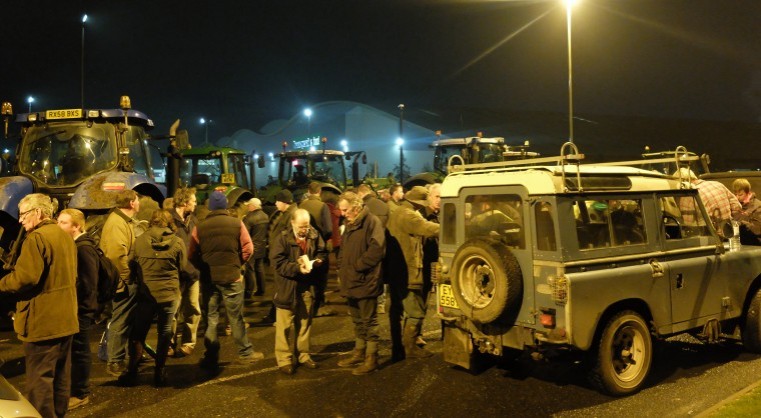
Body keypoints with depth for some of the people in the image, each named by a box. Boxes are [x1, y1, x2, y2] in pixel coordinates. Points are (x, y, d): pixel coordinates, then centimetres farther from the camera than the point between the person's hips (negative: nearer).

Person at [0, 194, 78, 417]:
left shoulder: (37, 237, -15)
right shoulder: (65, 236, 14)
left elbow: (24, 278, -21)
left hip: (42, 320, -9)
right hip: (66, 318, 9)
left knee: (39, 377, -1)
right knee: (60, 375, 16)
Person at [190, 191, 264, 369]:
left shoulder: (200, 227, -3)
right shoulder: (236, 223, -4)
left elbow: (192, 255, -3)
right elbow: (248, 248, -5)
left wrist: (205, 268, 12)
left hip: (208, 278, 1)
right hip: (231, 276, -1)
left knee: (210, 318, 10)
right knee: (236, 317, 10)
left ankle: (211, 358, 14)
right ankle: (245, 353, 19)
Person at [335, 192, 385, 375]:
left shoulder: (372, 222, -14)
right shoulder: (350, 224, 16)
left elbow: (377, 249, -24)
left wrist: (357, 266, -18)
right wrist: (342, 266, 9)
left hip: (365, 282, -9)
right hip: (351, 282, 9)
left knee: (369, 321, 0)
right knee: (357, 320, 19)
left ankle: (371, 358, 10)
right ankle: (359, 352, 31)